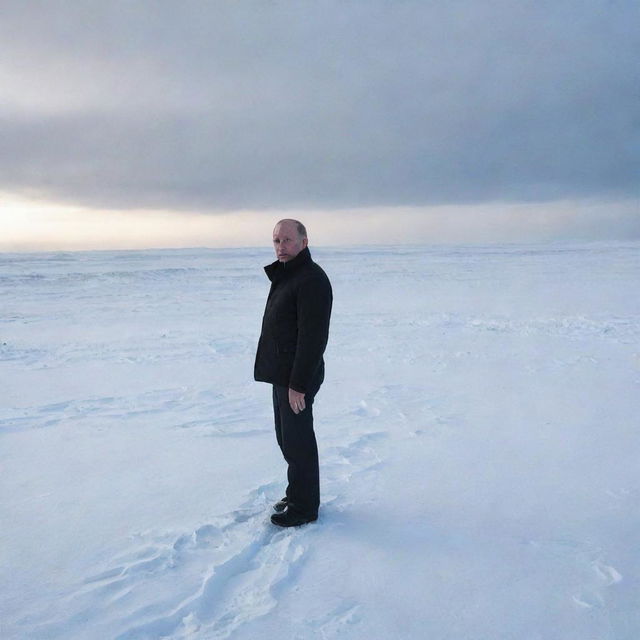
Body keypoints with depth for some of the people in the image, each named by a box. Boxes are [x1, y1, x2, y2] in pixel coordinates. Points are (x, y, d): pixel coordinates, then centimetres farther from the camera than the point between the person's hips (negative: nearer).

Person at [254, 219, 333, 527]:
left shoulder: (311, 279, -19)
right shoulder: (284, 275, 14)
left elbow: (313, 337, -24)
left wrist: (298, 384, -24)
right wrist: (283, 378, 19)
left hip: (297, 379, -10)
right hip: (282, 375, 10)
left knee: (297, 442, 0)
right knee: (287, 438, 19)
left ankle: (304, 508, 14)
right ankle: (297, 494, 34)